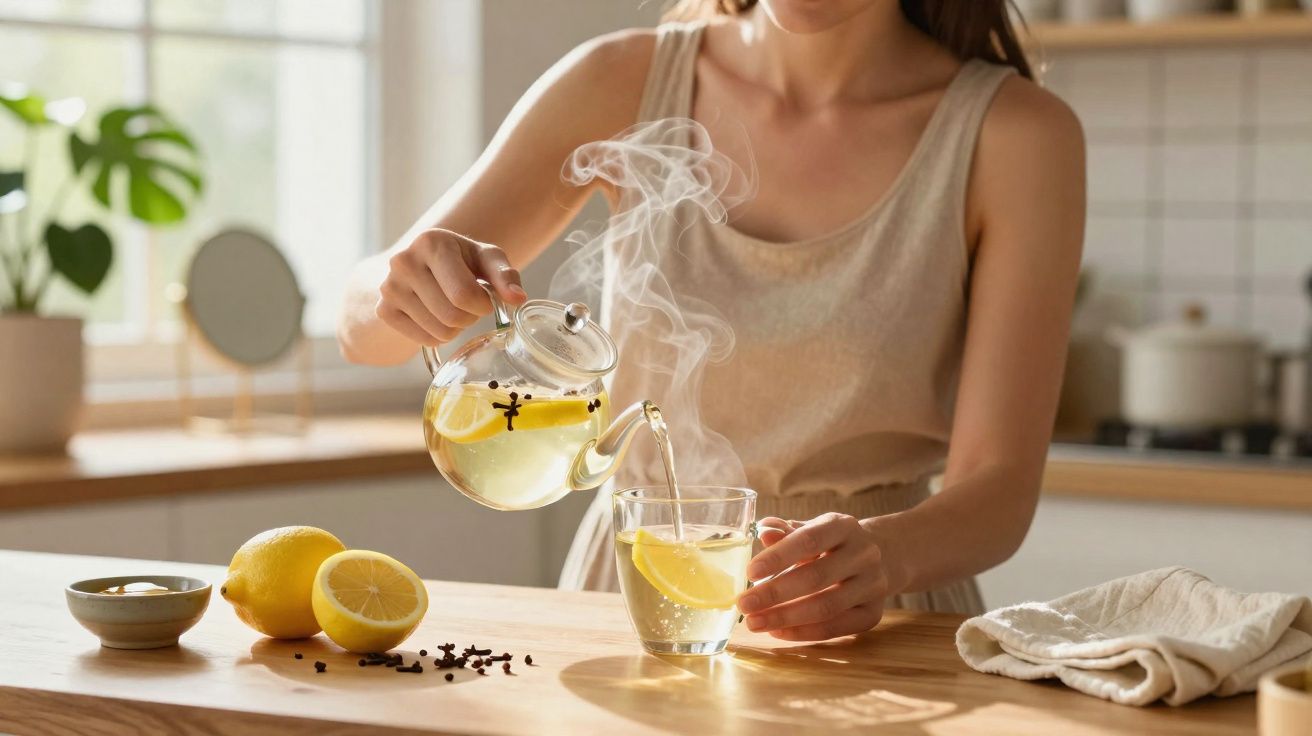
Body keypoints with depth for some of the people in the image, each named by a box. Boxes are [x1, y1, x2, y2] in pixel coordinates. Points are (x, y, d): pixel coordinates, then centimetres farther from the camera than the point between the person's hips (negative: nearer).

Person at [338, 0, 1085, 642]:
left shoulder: (1019, 135, -7)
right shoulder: (624, 85, -1)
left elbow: (1000, 491, -11)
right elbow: (365, 326, 2)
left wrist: (882, 556, -32)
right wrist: (404, 290, -21)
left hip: (872, 628, -3)